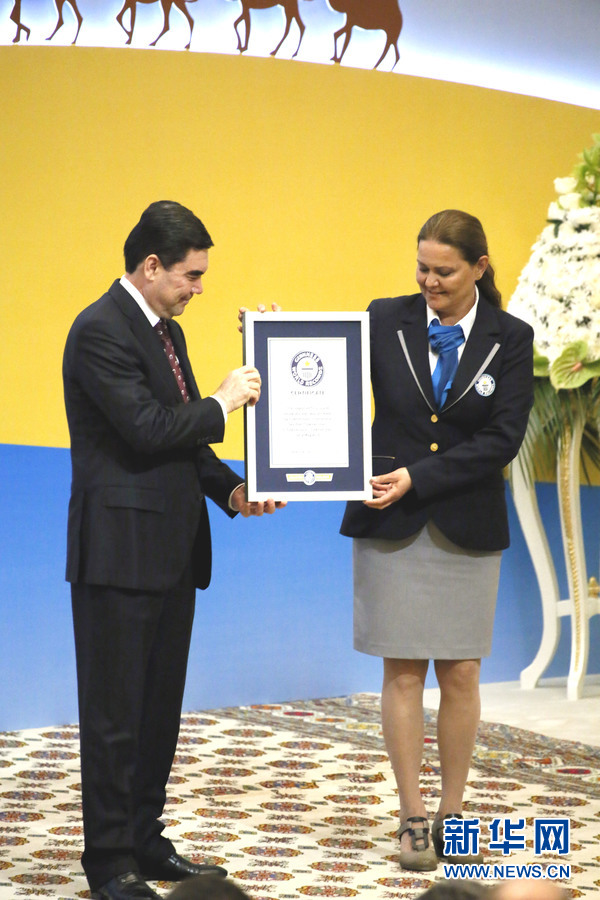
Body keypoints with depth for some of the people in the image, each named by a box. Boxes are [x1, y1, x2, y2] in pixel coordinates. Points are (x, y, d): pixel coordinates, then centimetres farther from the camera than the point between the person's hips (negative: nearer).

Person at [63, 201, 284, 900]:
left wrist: (230, 490, 4)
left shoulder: (167, 331, 16)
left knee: (160, 708, 15)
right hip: (119, 551, -9)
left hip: (170, 551, 9)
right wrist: (224, 402, -9)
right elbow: (148, 429, -22)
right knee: (115, 712, -2)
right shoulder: (100, 331, -14)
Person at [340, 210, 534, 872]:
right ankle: (412, 817, 12)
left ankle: (452, 816, 18)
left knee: (460, 675, 6)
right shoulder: (385, 321, 0)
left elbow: (502, 439, -8)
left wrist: (418, 479, -16)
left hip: (466, 529, 0)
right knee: (403, 671, 3)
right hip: (390, 524, 0)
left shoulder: (510, 339, -1)